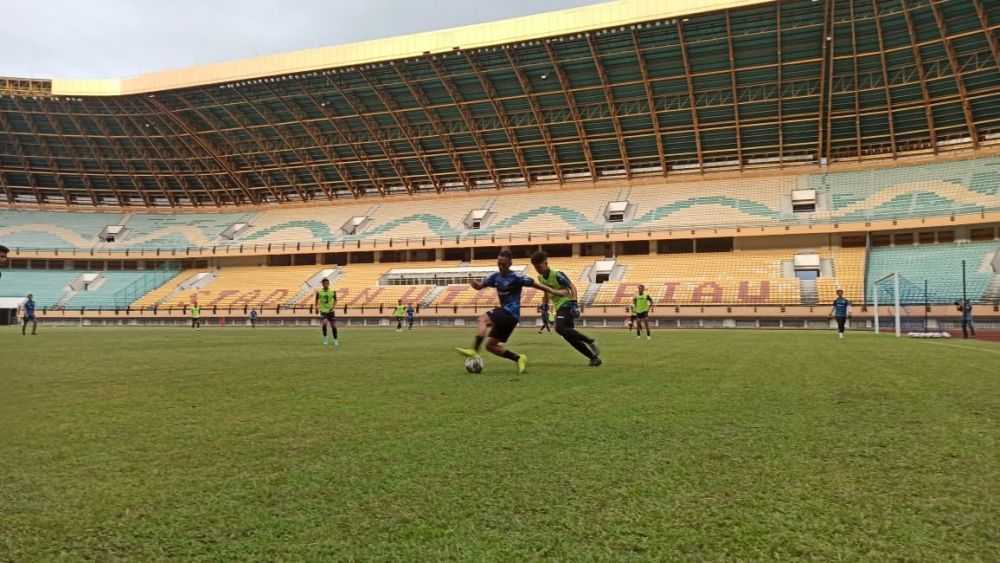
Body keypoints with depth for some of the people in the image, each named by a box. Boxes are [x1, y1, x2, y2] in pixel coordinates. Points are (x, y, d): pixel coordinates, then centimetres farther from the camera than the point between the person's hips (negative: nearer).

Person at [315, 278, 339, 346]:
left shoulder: (333, 292, -2)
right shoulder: (319, 292, -4)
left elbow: (335, 300, 7)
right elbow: (317, 300, 8)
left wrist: (333, 306, -10)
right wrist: (317, 306, -9)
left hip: (331, 311, 2)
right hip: (323, 311, -2)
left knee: (333, 326, 3)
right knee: (324, 323, -24)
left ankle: (335, 340, 21)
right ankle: (325, 339, -4)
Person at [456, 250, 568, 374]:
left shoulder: (516, 277, -9)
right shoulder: (496, 276, 10)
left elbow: (535, 284, -5)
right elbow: (480, 286, 13)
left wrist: (555, 292, -7)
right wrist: (474, 283, -11)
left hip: (511, 313, -8)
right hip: (505, 313, 8)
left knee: (482, 319, -26)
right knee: (490, 345, 6)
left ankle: (474, 350, -34)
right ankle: (519, 358, 8)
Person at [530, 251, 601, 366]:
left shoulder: (557, 274, -16)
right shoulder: (540, 278, 8)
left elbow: (572, 287, -15)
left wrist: (575, 304, -24)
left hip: (566, 304, -8)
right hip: (559, 308, 8)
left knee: (560, 328, -28)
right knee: (568, 336, 1)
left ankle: (590, 341, -15)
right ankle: (594, 357, 9)